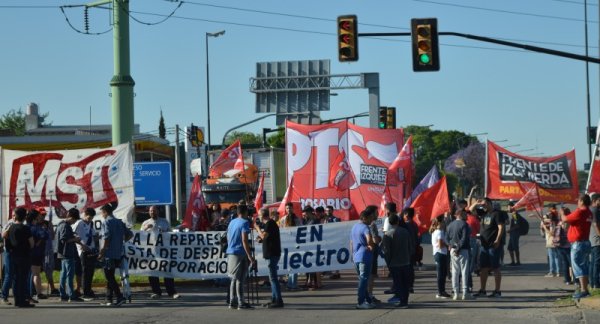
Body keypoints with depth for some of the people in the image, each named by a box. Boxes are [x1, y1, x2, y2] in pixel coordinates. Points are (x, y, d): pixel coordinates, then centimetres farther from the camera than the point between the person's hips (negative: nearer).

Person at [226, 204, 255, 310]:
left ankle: (232, 302, 14)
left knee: (234, 279, 13)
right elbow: (244, 240, -17)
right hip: (240, 253, -8)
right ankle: (241, 303, -6)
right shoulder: (244, 223, -10)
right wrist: (250, 256, -18)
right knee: (240, 279, -6)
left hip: (230, 253, 8)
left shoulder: (231, 222, 15)